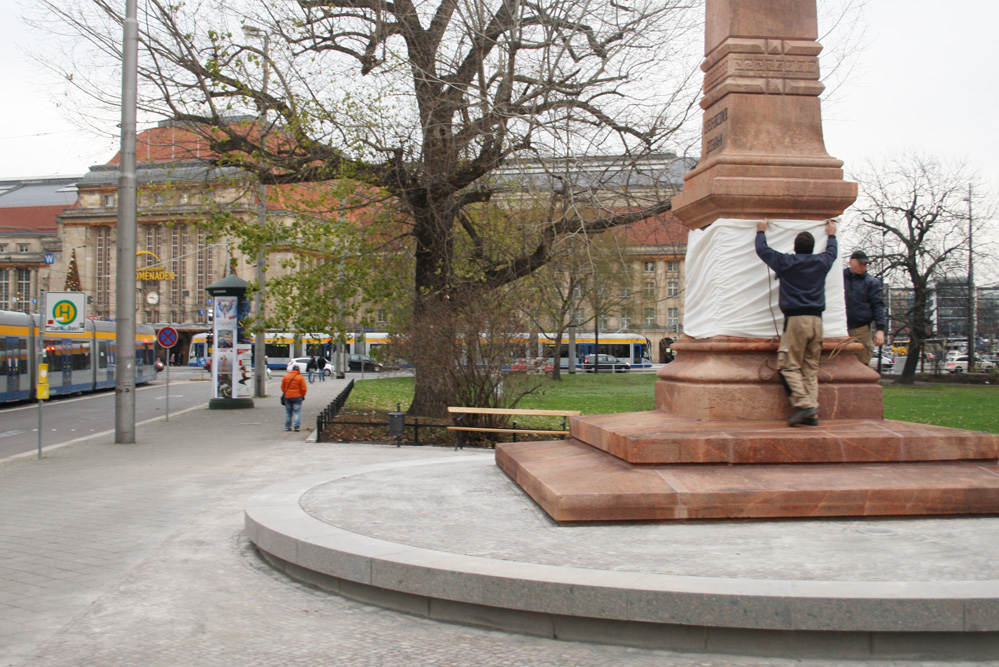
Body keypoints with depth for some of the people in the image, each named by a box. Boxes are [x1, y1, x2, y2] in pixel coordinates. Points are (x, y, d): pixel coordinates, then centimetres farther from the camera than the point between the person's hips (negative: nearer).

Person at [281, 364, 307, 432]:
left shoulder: (285, 377, 3)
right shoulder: (300, 378, -8)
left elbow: (282, 387, 8)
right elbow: (304, 388, -7)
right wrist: (302, 396, 7)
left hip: (287, 397, 3)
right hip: (297, 397, -3)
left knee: (288, 412, 11)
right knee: (297, 411, 0)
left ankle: (287, 427, 13)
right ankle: (296, 425, -13)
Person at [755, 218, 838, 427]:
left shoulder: (786, 261, 1)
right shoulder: (821, 262, 12)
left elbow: (762, 250, 15)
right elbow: (831, 252, 36)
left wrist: (761, 231, 33)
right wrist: (832, 235, 54)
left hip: (796, 319, -4)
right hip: (816, 319, 4)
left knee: (789, 366, -3)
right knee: (811, 368, 5)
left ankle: (804, 404, -18)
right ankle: (811, 414, 1)